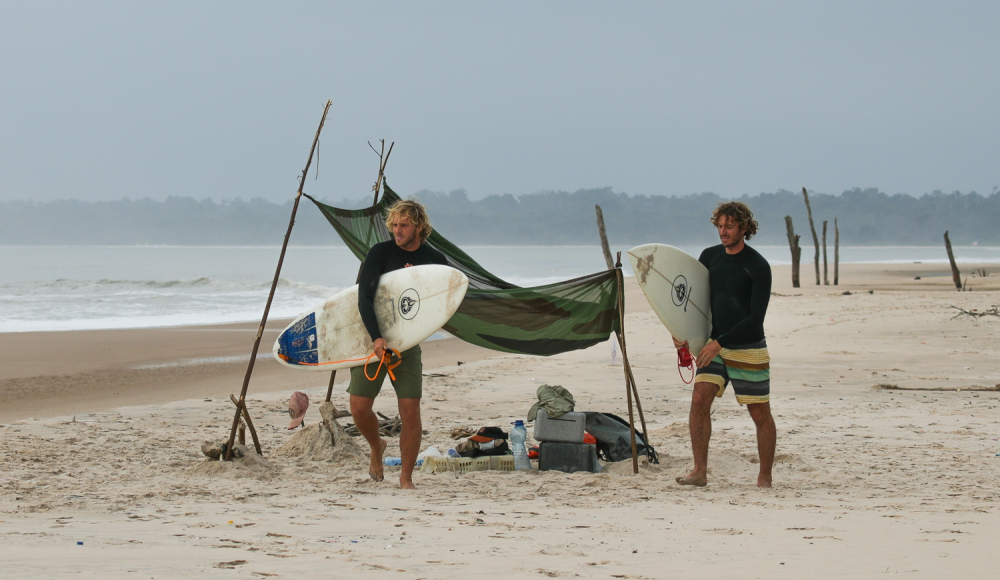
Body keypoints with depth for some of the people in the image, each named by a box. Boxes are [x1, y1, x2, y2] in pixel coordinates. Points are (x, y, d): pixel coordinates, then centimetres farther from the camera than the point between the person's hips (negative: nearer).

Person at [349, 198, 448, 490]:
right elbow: (364, 297, -15)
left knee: (410, 411, -8)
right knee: (359, 407, -6)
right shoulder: (380, 253, -7)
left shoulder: (435, 261, 0)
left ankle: (406, 477, 5)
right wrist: (376, 337, -26)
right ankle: (377, 448, 26)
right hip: (372, 340, -1)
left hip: (408, 344, 1)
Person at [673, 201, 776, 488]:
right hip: (715, 346, 5)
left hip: (749, 349, -5)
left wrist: (719, 343, -20)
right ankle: (699, 471, -10)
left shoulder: (758, 266, -12)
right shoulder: (709, 257, 5)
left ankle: (765, 478, 12)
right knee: (699, 399, -13)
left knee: (760, 413, 1)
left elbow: (756, 317, -16)